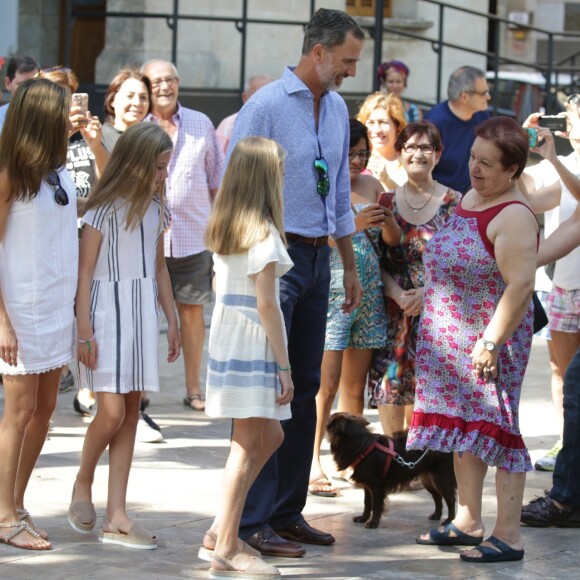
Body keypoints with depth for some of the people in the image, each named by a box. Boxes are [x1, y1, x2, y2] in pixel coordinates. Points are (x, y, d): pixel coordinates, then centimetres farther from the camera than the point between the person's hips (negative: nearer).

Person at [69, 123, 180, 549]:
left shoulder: (155, 209, 10)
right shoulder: (105, 208, -9)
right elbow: (85, 271, -9)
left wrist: (172, 320, 17)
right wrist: (84, 331, -13)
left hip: (143, 313, 7)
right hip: (108, 310, -6)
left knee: (131, 414, 4)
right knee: (112, 412, -12)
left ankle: (116, 517, 6)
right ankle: (83, 483, 16)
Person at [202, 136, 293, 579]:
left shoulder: (222, 229, 11)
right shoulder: (264, 233, -14)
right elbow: (266, 305, -16)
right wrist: (284, 366, -13)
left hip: (225, 340, 8)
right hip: (254, 346, -8)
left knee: (270, 435, 18)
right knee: (248, 444, -2)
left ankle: (224, 525, 17)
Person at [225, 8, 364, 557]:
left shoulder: (337, 108, 13)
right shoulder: (266, 106, -11)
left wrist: (350, 266, 23)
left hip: (317, 258, 8)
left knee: (304, 388, 9)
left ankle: (288, 511, 17)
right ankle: (254, 519, -2)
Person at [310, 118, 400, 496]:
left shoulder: (371, 185, 12)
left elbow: (395, 240, 12)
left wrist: (387, 220, -9)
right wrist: (353, 225, -24)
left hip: (368, 293, 6)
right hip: (331, 292, -6)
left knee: (355, 386, 8)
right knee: (326, 383, -9)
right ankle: (312, 463, -5)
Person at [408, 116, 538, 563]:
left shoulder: (513, 217, -18)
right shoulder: (470, 198, 11)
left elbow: (521, 285, -24)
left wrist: (491, 343, -26)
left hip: (490, 340, -9)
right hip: (454, 338, 9)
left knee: (496, 427, -6)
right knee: (463, 427, 15)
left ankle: (509, 536, -2)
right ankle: (468, 522, 26)